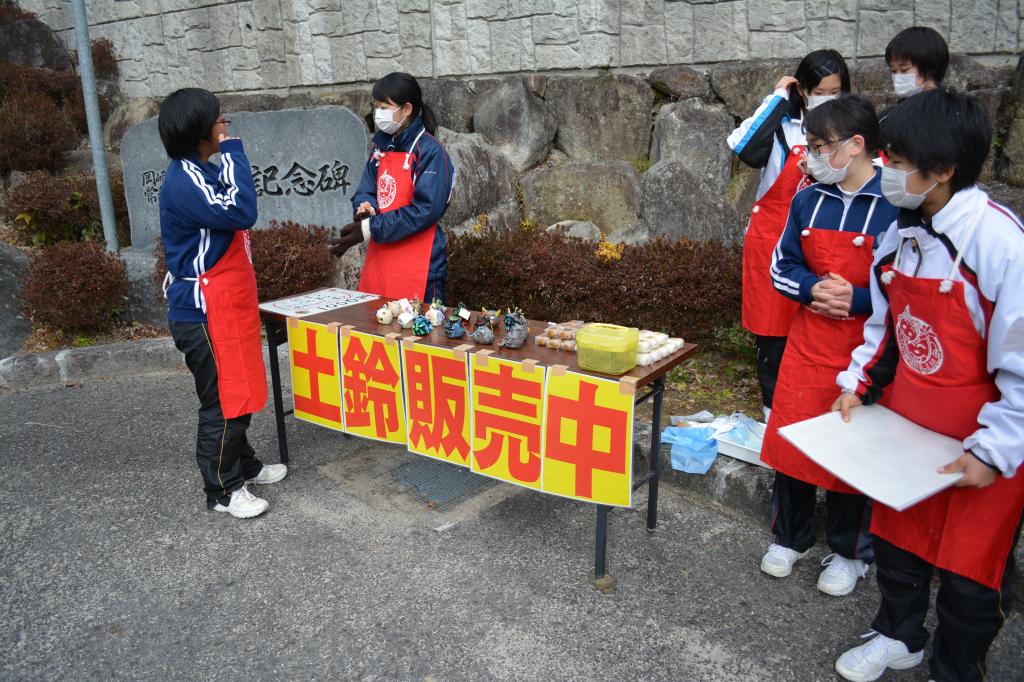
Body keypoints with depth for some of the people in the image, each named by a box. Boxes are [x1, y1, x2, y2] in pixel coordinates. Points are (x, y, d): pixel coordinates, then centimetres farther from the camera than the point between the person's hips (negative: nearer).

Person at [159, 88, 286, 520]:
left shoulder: (201, 173, 13)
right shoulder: (183, 181, -19)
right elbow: (241, 212, -29)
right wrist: (232, 150, -22)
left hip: (225, 306, 10)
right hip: (205, 313, -10)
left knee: (237, 392, 19)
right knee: (222, 401, 0)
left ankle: (243, 465, 35)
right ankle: (222, 490, 14)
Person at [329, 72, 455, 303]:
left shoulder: (430, 151, -11)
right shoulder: (381, 147, 11)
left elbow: (425, 210, -18)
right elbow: (365, 191, 15)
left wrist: (371, 228, -17)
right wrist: (365, 207, -10)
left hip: (417, 266, -6)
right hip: (379, 260, 7)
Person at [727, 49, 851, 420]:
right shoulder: (783, 127, -6)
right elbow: (746, 148, -26)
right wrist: (777, 98, -17)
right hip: (775, 241, -3)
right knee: (774, 325, 4)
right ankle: (774, 408, 19)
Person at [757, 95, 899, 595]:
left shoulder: (898, 206, -14)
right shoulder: (808, 201, 2)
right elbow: (783, 266, 9)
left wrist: (857, 298, -21)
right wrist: (814, 288, -11)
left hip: (865, 350, -4)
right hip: (807, 343, 5)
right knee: (789, 438, 11)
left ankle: (849, 551, 32)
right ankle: (790, 536, 33)